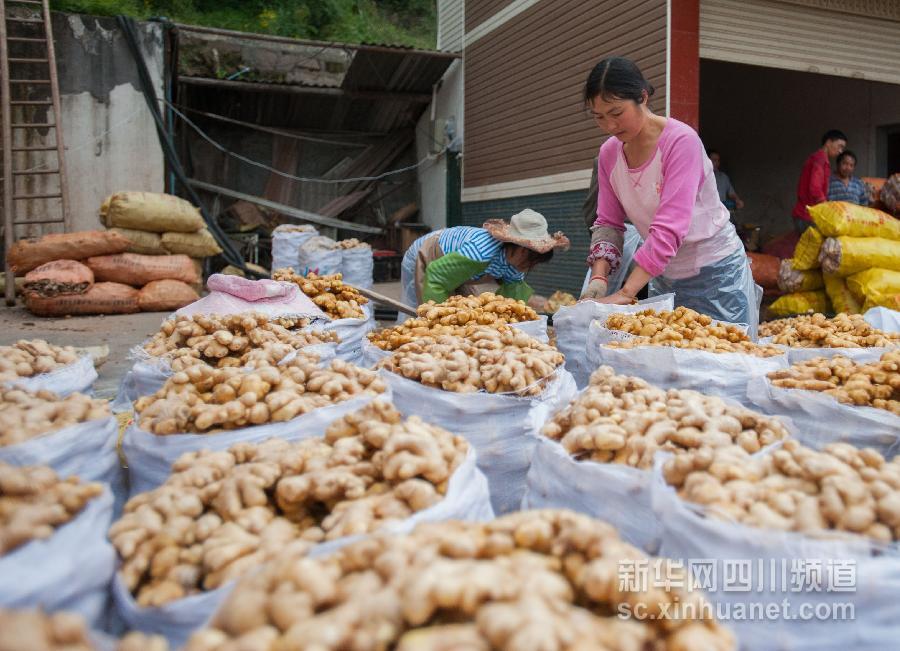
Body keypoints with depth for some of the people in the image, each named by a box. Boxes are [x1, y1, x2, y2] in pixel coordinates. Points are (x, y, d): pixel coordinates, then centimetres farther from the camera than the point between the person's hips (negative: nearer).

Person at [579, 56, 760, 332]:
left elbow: (669, 229, -28)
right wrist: (599, 276, -15)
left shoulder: (681, 141, -20)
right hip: (663, 276, 6)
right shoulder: (608, 154, -1)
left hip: (715, 273, -5)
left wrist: (625, 294, -34)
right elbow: (608, 223, 3)